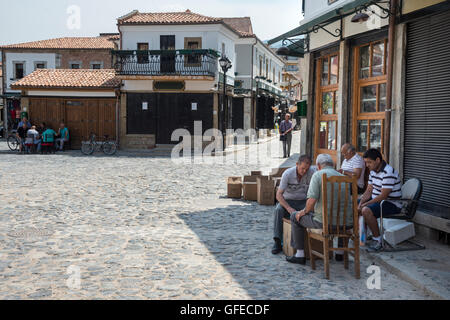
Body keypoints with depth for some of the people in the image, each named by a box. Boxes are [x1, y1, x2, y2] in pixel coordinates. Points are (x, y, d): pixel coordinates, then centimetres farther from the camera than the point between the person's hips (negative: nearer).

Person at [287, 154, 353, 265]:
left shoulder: (318, 175, -5)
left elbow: (312, 200, -16)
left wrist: (305, 211, 5)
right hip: (345, 224, 5)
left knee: (295, 217, 18)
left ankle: (300, 255, 19)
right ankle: (341, 252, 42)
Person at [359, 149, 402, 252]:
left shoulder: (388, 173, -23)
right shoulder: (373, 171, 7)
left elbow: (383, 196, -26)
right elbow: (369, 191, 8)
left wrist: (365, 204, -23)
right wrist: (360, 203, -9)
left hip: (392, 204, -10)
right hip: (376, 200, 10)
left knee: (366, 210, -32)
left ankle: (377, 240, -18)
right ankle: (360, 232, 15)